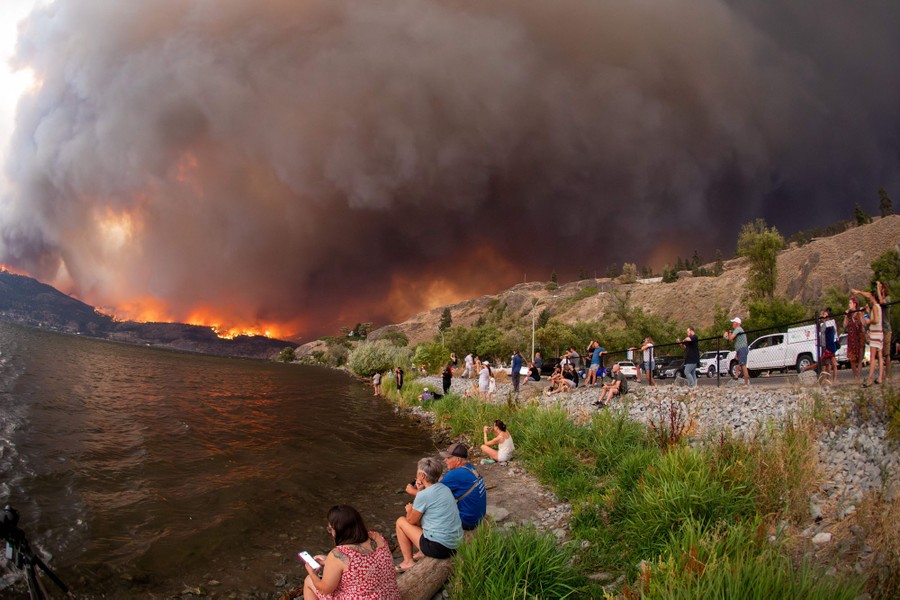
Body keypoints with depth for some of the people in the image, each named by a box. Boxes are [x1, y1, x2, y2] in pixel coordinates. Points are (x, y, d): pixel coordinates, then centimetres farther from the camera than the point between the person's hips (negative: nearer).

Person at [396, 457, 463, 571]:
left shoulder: (423, 495, -17)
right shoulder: (445, 488, 6)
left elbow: (411, 521, -3)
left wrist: (409, 510, 17)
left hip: (439, 548, -8)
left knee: (401, 521, 9)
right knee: (420, 516, 26)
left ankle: (408, 562, 15)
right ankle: (423, 554, 28)